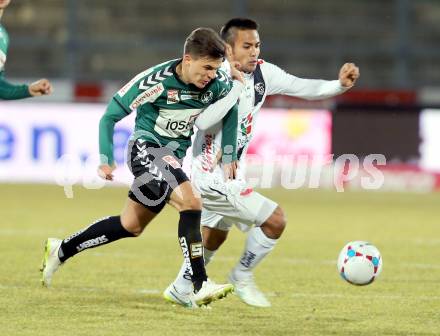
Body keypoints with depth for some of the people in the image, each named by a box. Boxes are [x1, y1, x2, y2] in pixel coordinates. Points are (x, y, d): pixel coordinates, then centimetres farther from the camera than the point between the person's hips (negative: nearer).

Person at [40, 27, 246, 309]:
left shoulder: (217, 82, -10)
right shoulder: (156, 81, -22)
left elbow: (230, 111, 10)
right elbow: (111, 115, -13)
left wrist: (229, 157, 8)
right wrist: (106, 159, -15)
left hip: (174, 156, 7)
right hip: (146, 147, -7)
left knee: (131, 226, 15)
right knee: (190, 203, -27)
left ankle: (60, 251, 31)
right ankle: (200, 288, -28)